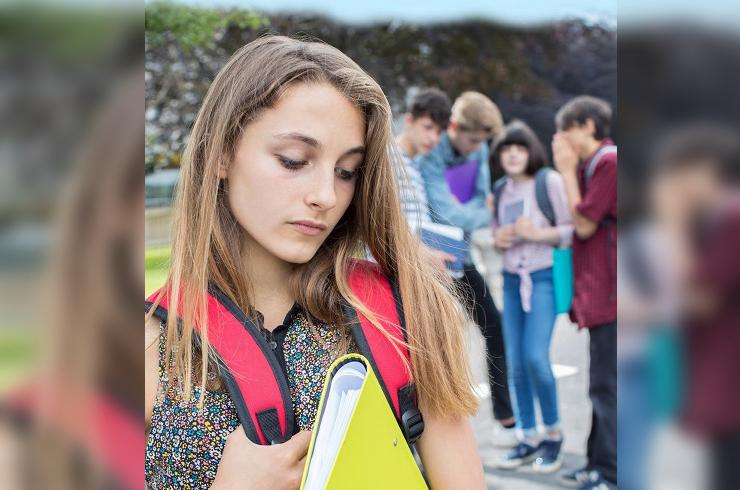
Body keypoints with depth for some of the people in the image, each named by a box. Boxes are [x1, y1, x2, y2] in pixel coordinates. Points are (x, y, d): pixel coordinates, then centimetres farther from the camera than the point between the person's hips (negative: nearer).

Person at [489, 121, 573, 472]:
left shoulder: (550, 181, -7)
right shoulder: (500, 190, 11)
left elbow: (573, 230, -7)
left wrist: (538, 233, -20)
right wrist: (498, 239, -1)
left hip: (543, 278, -6)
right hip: (511, 280, 6)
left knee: (535, 357, -15)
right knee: (515, 363, 4)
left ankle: (553, 434, 5)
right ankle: (528, 439, 15)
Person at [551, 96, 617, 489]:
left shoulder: (608, 162, -13)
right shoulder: (592, 165, 16)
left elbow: (584, 224, -15)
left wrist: (568, 172, -8)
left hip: (608, 292, -10)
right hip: (598, 291, 10)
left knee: (606, 386, -5)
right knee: (603, 386, 16)